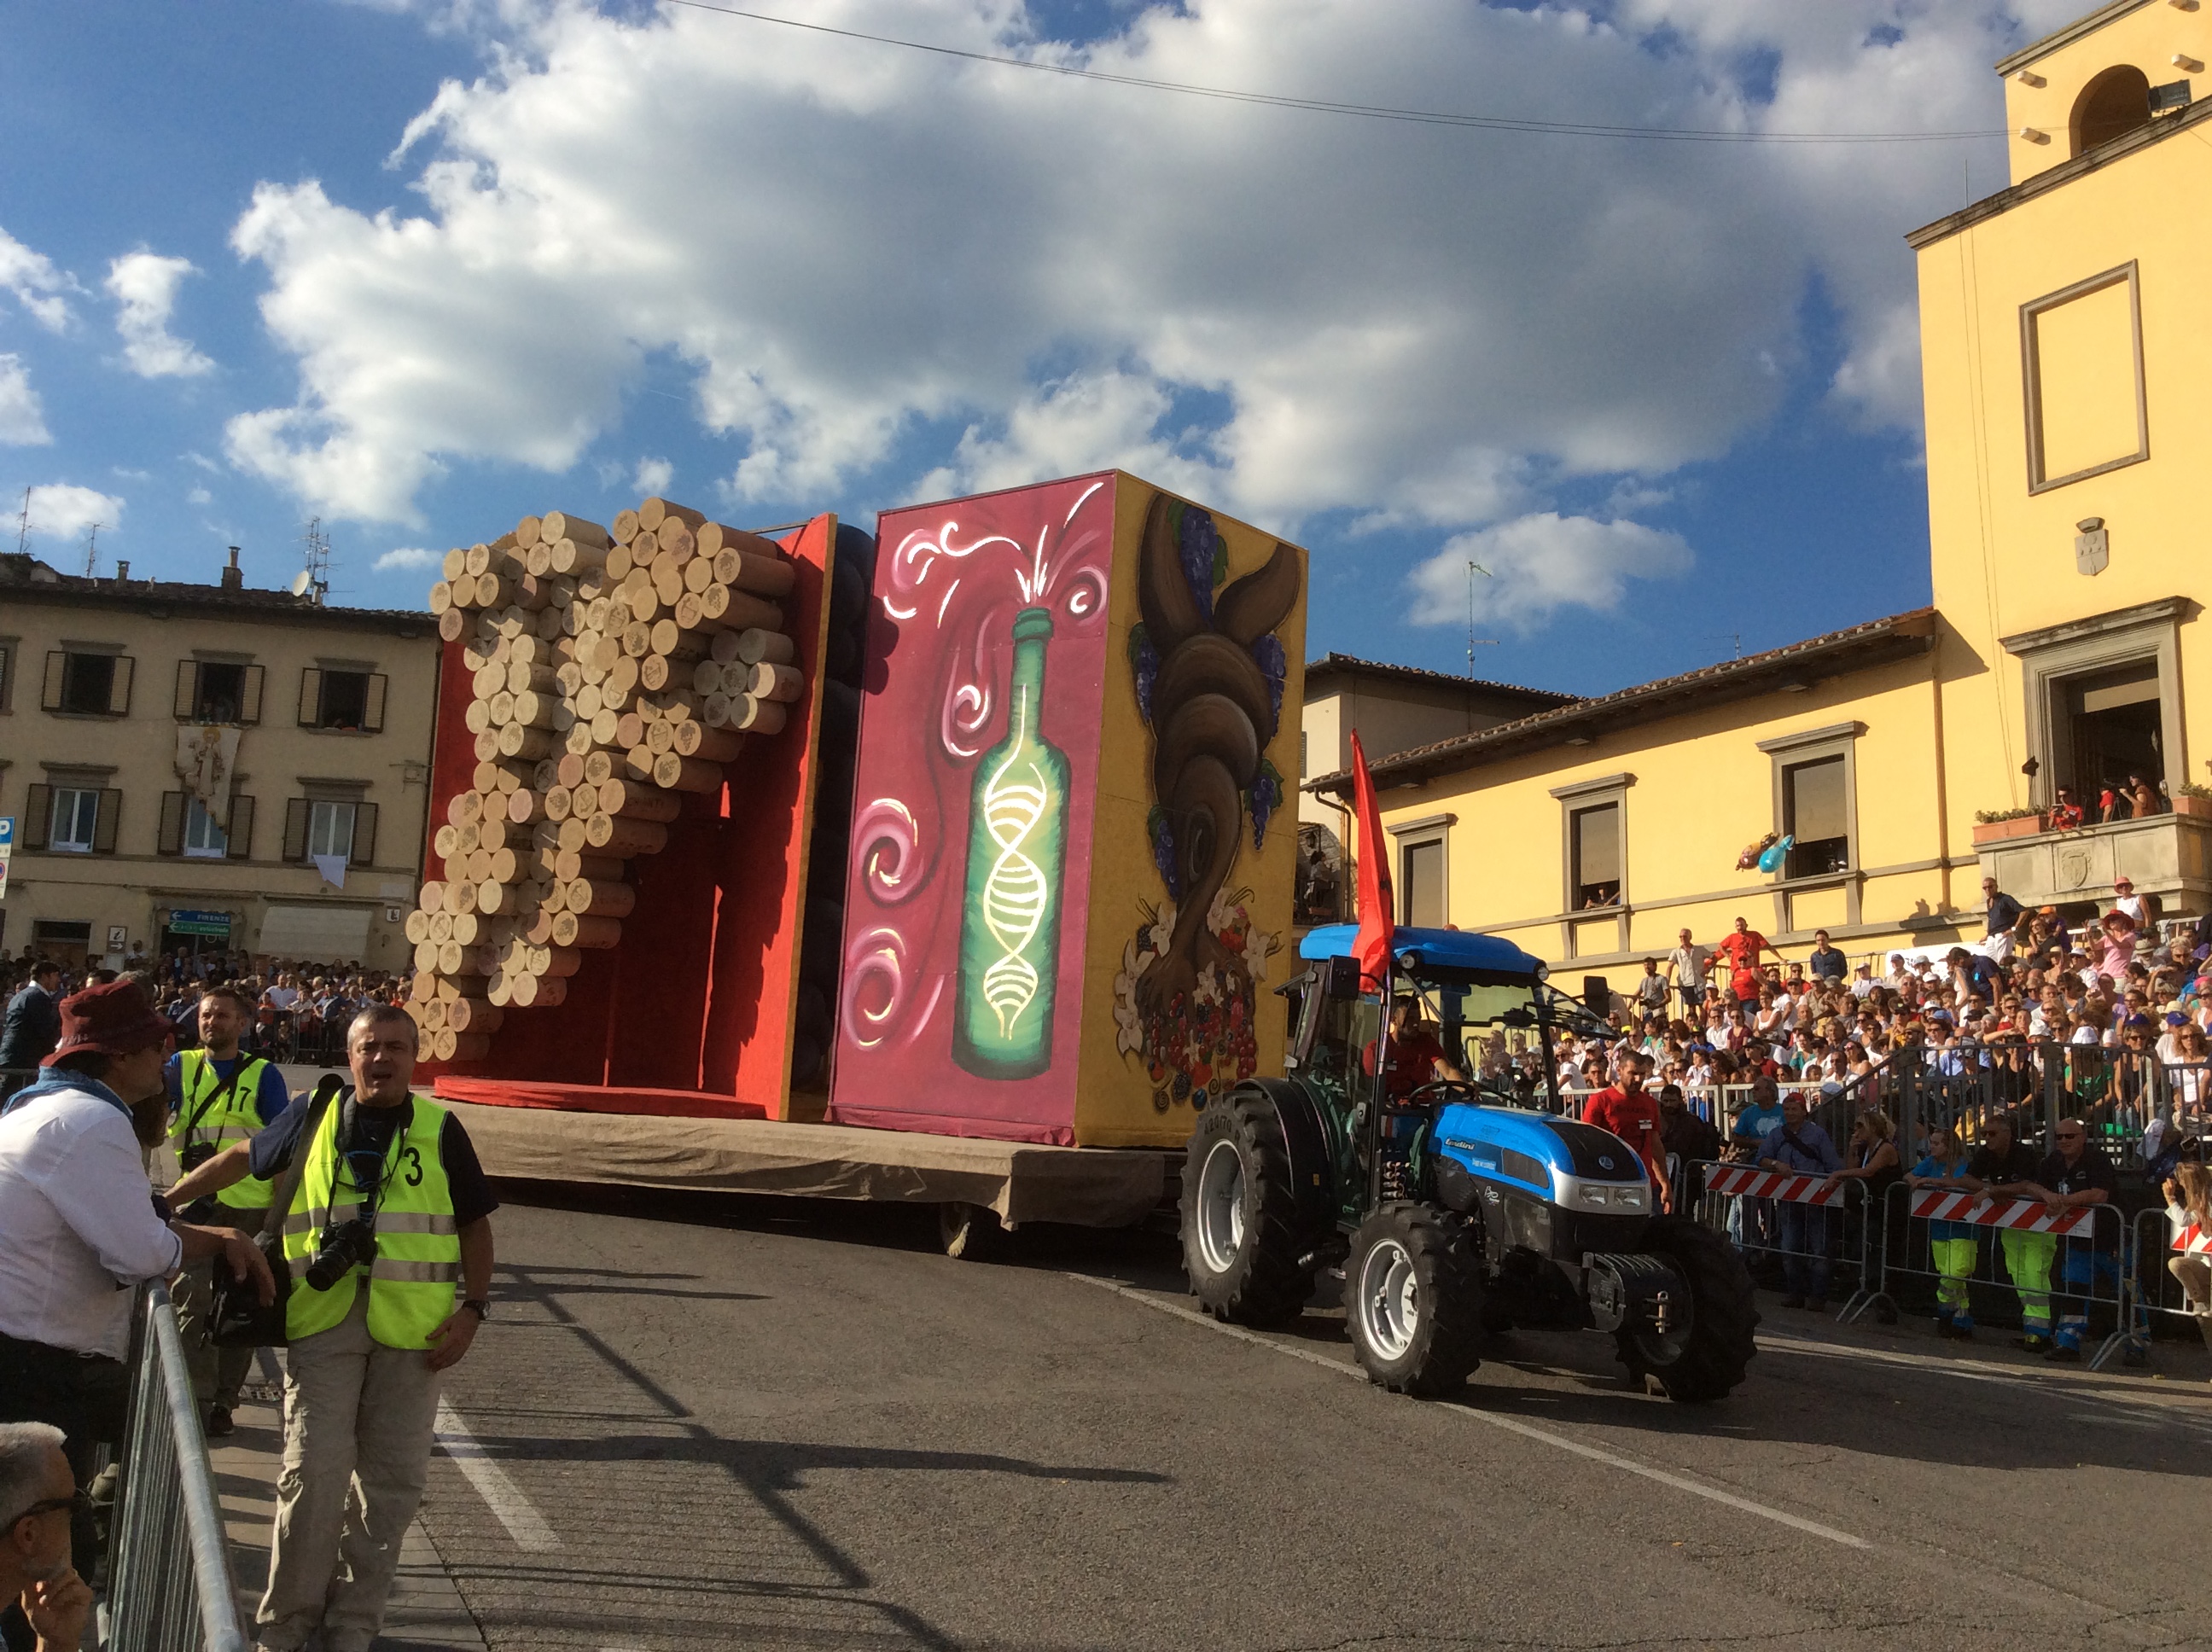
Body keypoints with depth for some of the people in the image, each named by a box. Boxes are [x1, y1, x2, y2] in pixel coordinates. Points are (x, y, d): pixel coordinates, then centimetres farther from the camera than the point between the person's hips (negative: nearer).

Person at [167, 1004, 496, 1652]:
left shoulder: (439, 1129, 3)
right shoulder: (311, 1119, 6)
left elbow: (474, 1224, 7)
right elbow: (239, 1159, 23)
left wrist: (473, 1307, -2)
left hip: (413, 1329, 0)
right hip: (323, 1321, 0)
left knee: (391, 1478, 6)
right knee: (313, 1469, -6)